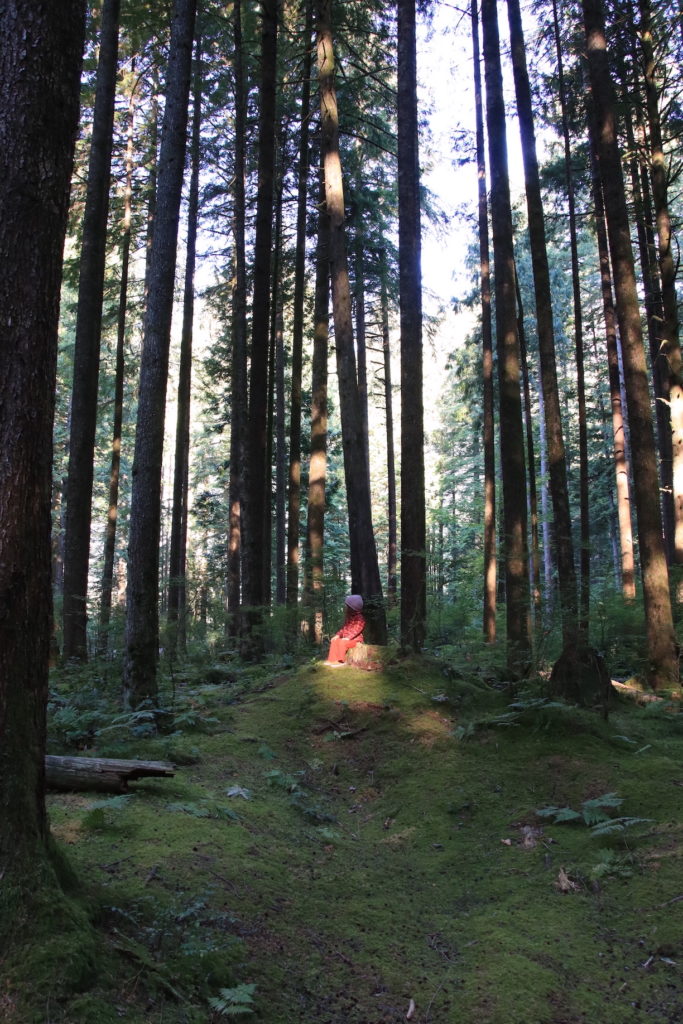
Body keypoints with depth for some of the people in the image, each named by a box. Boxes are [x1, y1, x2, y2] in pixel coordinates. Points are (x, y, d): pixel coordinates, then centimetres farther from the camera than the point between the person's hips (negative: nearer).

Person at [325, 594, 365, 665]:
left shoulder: (360, 617, -13)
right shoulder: (348, 616, 14)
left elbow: (356, 630, -22)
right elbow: (344, 628, 18)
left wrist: (348, 638, -31)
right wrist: (337, 635, 3)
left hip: (356, 639, -9)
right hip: (346, 638, 9)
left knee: (342, 642, -31)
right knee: (334, 640, -10)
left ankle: (341, 661, -22)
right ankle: (332, 660, -14)